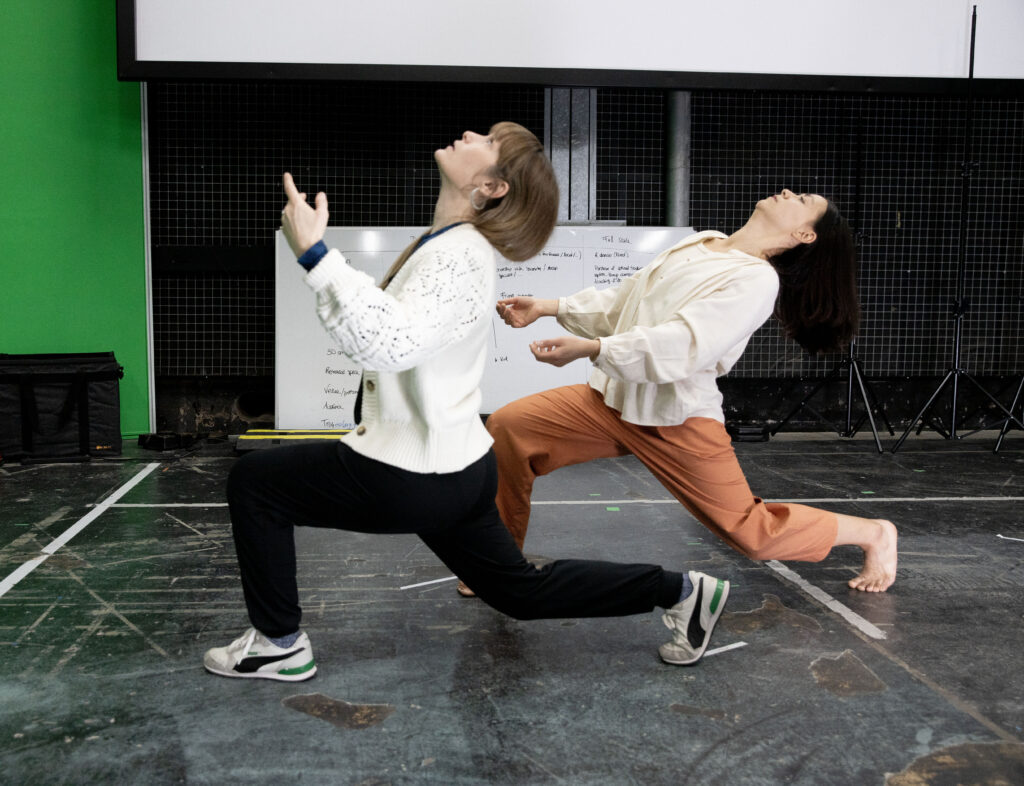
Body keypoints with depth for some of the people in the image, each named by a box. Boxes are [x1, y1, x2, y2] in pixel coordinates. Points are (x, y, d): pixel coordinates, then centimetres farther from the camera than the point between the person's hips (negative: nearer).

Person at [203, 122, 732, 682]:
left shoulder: (460, 259, -21)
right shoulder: (445, 245, 11)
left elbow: (390, 342, -36)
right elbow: (393, 333, 18)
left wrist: (314, 254, -34)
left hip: (418, 478, -10)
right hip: (453, 467, 10)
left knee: (253, 482, 1)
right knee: (522, 591, 22)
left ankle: (279, 644, 14)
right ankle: (679, 590, 25)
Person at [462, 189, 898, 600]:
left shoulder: (758, 279, -16)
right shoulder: (701, 244, 9)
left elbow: (685, 345, -29)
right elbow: (623, 301, 16)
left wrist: (590, 348, -37)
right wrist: (545, 308, 10)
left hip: (678, 420, -7)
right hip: (613, 399, 7)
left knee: (752, 532, 0)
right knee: (509, 427, -6)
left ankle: (874, 533, 27)